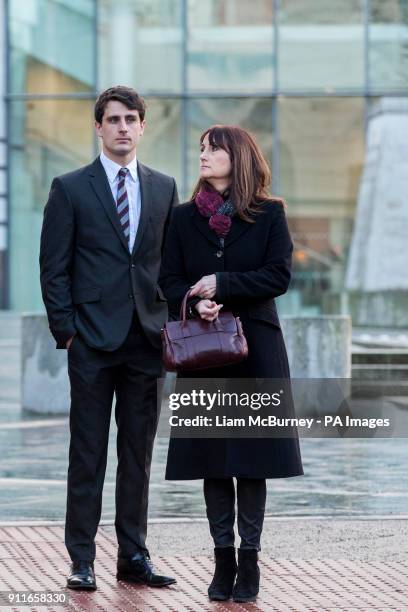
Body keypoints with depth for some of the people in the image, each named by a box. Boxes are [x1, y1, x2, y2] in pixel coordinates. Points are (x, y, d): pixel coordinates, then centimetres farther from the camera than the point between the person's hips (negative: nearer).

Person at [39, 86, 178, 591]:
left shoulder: (163, 188, 11)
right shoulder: (70, 188, 1)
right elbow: (54, 268, 0)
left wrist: (169, 323, 4)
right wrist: (65, 331, -7)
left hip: (146, 340, 3)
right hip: (93, 340, -3)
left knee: (138, 453, 7)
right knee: (88, 454, 1)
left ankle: (133, 556, 14)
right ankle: (82, 559, 5)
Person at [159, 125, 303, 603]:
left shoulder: (268, 215, 2)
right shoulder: (185, 218, 8)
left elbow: (278, 276, -7)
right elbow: (168, 279, 5)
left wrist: (222, 284, -14)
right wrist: (193, 301, -16)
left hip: (255, 347, -2)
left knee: (251, 455, -2)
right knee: (211, 455, 2)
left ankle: (249, 558, 4)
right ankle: (223, 558, 8)